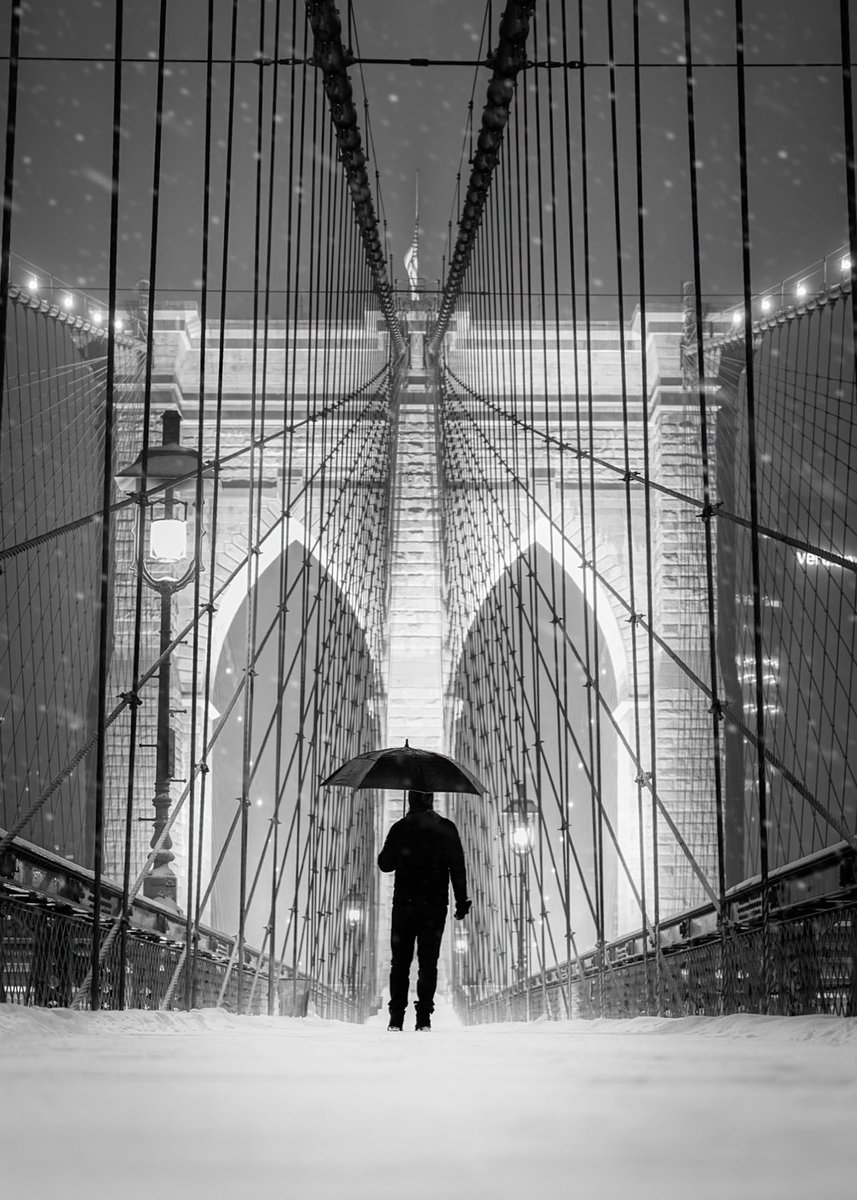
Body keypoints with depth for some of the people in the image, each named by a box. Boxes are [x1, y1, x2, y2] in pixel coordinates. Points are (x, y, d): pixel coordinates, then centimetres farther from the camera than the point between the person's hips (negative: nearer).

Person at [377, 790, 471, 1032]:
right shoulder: (446, 829, 0)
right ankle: (424, 1018, -2)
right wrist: (461, 901, 3)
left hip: (404, 904, 0)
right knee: (428, 961, 3)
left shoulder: (400, 829, -2)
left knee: (400, 961, 8)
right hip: (435, 905, 0)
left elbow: (385, 864, 4)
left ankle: (396, 1017, 4)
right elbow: (458, 867, -2)